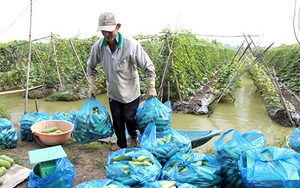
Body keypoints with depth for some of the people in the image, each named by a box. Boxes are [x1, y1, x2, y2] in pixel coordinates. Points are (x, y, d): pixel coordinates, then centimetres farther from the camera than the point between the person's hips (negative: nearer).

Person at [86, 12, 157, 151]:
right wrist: (91, 87, 2)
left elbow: (148, 67, -16)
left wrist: (151, 89, -13)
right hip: (113, 92, 4)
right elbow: (91, 67, 6)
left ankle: (134, 136, 39)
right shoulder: (98, 46, -13)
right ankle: (121, 144, 34)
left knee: (129, 118, 6)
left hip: (130, 91, -3)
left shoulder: (131, 45, -24)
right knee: (117, 119, 11)